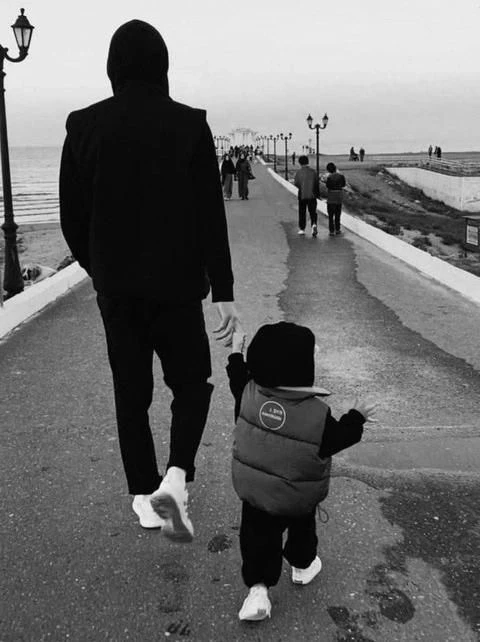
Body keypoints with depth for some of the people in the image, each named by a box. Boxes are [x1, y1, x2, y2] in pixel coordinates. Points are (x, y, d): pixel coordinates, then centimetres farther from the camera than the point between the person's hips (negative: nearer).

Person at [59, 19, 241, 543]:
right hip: (176, 284, -2)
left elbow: (72, 214, 2)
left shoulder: (85, 126, -2)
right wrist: (224, 292, -7)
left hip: (116, 288, 3)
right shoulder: (189, 125, -8)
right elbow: (210, 216, -10)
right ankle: (174, 479, -3)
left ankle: (144, 496, 24)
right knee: (192, 383, 16)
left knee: (130, 392, 15)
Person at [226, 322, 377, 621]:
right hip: (299, 498, -1)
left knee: (258, 535, 13)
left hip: (253, 489, 2)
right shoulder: (318, 412, -27)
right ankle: (303, 566, 49)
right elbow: (337, 439, -14)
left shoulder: (248, 392, -17)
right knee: (302, 527, 26)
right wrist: (357, 417, 1)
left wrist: (236, 354, 20)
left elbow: (239, 378, 5)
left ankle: (258, 587, 5)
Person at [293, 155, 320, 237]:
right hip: (312, 195, 1)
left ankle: (302, 229, 14)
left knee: (302, 213, 10)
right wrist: (318, 194, 11)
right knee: (312, 212, 8)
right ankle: (314, 225, -16)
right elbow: (317, 184, 2)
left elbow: (295, 183, -7)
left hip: (302, 195, -1)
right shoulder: (313, 171, 0)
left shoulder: (299, 172, -7)